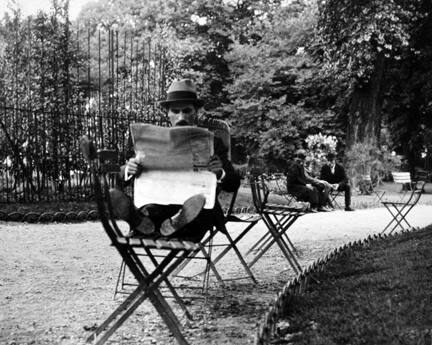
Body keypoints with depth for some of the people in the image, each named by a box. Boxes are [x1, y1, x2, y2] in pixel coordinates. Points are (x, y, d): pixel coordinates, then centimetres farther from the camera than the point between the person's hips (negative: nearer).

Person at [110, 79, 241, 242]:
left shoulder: (212, 143, 15)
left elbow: (234, 184, 7)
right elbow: (123, 177, 12)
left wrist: (220, 173, -17)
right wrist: (129, 170, -14)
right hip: (157, 207, 2)